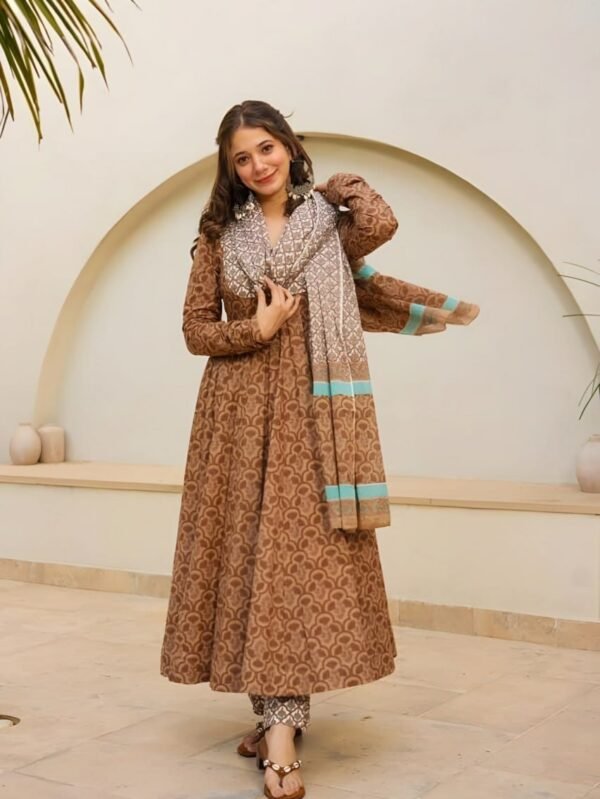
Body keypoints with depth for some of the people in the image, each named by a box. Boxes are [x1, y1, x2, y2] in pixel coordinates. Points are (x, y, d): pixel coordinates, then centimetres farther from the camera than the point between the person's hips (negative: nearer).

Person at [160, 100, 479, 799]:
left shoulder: (329, 223, 9)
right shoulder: (220, 235, 9)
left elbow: (380, 226, -11)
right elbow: (196, 329, 7)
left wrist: (338, 186, 7)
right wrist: (259, 330, -9)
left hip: (310, 411, -1)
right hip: (240, 412, 2)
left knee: (302, 552, -9)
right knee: (248, 552, -1)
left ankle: (279, 729, -9)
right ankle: (278, 717, 10)